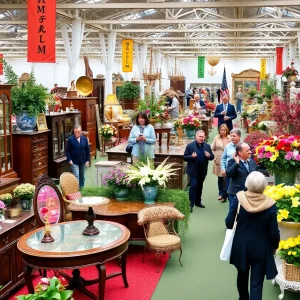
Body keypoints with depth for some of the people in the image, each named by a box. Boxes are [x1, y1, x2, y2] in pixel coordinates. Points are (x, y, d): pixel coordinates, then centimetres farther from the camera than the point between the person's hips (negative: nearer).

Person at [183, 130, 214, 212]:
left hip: (202, 171, 5)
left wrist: (209, 156, -15)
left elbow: (212, 156, 8)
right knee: (193, 186, -9)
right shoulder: (190, 146, -7)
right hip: (193, 170, -5)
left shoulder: (207, 146, 5)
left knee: (199, 186, 16)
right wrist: (191, 156, -26)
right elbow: (185, 157, -7)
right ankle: (191, 204, -5)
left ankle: (198, 201, 30)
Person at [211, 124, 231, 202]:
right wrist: (214, 157, -1)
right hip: (218, 161, 3)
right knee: (220, 178, 12)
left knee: (225, 178, -6)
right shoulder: (216, 138, 2)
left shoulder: (230, 139, -7)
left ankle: (224, 195, 3)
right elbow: (212, 149, 7)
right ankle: (221, 193, 26)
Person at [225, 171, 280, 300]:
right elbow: (274, 233, -11)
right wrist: (274, 246, 8)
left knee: (242, 274, 27)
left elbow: (229, 223, -8)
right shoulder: (270, 205, -17)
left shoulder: (239, 199, -15)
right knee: (257, 282, 4)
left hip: (240, 246, 3)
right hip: (261, 248, -3)